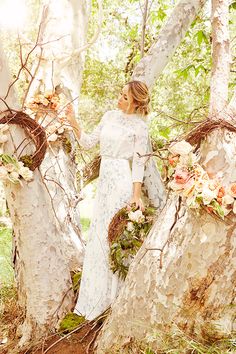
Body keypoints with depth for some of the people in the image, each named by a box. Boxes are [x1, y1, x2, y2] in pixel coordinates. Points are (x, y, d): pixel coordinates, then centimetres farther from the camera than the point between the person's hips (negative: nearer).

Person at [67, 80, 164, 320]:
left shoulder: (139, 126, -6)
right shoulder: (110, 116, 11)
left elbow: (138, 163, -8)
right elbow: (88, 142, 12)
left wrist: (136, 195, -13)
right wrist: (74, 125, -3)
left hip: (122, 181, -7)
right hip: (105, 179, 7)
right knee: (99, 233, 11)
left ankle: (112, 294, 16)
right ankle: (98, 293, 26)